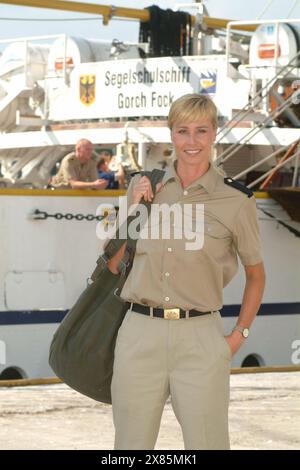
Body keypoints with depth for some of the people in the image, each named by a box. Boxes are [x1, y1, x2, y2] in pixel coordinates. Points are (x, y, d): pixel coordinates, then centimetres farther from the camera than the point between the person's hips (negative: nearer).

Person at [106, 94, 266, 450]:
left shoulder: (236, 200, 0)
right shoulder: (144, 186, 8)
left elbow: (255, 275, 13)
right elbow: (114, 265, 11)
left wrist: (238, 336, 6)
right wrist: (134, 207, 1)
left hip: (200, 340, -2)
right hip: (140, 336, 3)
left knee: (207, 444, -2)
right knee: (131, 445, 7)